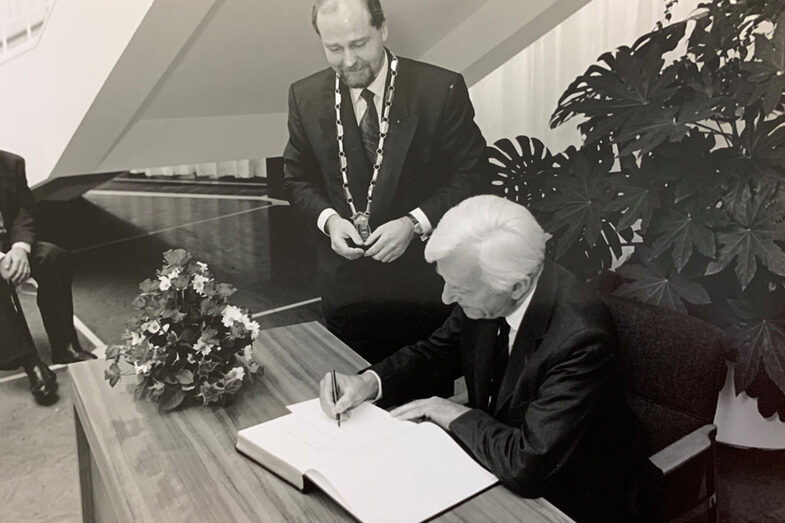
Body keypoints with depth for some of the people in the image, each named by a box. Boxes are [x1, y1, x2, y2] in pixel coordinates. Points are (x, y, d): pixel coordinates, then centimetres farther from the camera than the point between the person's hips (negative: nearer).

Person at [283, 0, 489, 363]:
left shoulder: (441, 90, -11)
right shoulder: (306, 97, -1)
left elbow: (472, 176, -7)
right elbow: (297, 178, 9)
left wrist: (414, 223, -19)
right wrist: (329, 219, -10)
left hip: (425, 279, -2)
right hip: (344, 286, 3)